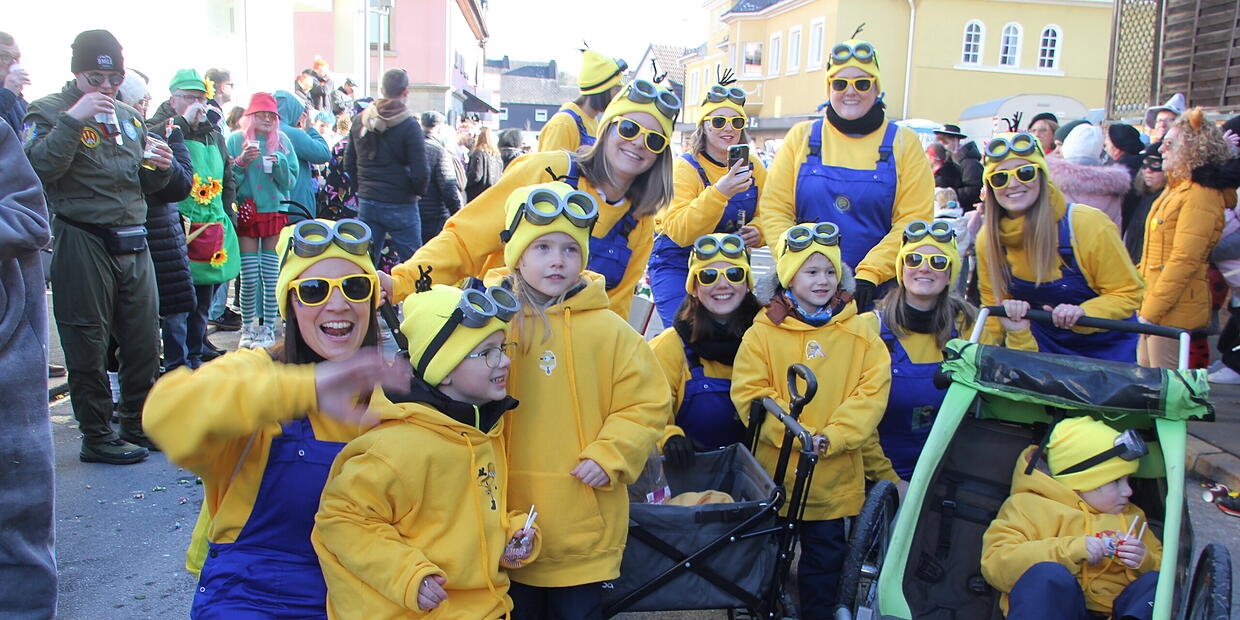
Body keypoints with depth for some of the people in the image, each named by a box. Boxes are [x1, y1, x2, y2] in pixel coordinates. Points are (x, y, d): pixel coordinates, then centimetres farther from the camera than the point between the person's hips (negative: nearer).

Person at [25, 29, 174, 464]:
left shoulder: (129, 118, 18)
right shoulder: (49, 112, -1)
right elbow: (38, 167, -20)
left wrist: (159, 169, 1)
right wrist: (74, 119, -23)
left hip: (132, 243, 6)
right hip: (82, 244, -6)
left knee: (145, 342, 9)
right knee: (87, 346, 2)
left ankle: (138, 426, 24)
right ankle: (96, 437, 13)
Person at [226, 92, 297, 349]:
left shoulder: (282, 141, 7)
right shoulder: (235, 140, 4)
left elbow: (290, 182, 6)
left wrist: (279, 164, -12)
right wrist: (241, 163, -15)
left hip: (275, 210, 1)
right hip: (246, 213, -1)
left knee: (271, 277, -1)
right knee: (249, 278, -2)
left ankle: (268, 328, 7)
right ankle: (247, 328, 13)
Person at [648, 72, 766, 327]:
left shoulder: (753, 168, 1)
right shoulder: (684, 168, -14)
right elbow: (680, 233, -27)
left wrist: (757, 233, -16)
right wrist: (719, 192, -39)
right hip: (677, 265, -4)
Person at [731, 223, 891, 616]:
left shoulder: (859, 333, 3)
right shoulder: (763, 333, -3)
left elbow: (872, 391, -5)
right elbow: (750, 394, -9)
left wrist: (831, 437, -16)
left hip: (836, 472, 1)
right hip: (777, 469, -1)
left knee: (827, 551, 13)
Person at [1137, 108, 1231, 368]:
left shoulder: (1200, 196, -15)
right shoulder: (1175, 189, 16)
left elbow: (1184, 261, -21)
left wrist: (1151, 312, -20)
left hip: (1175, 309, -10)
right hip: (1153, 302, 10)